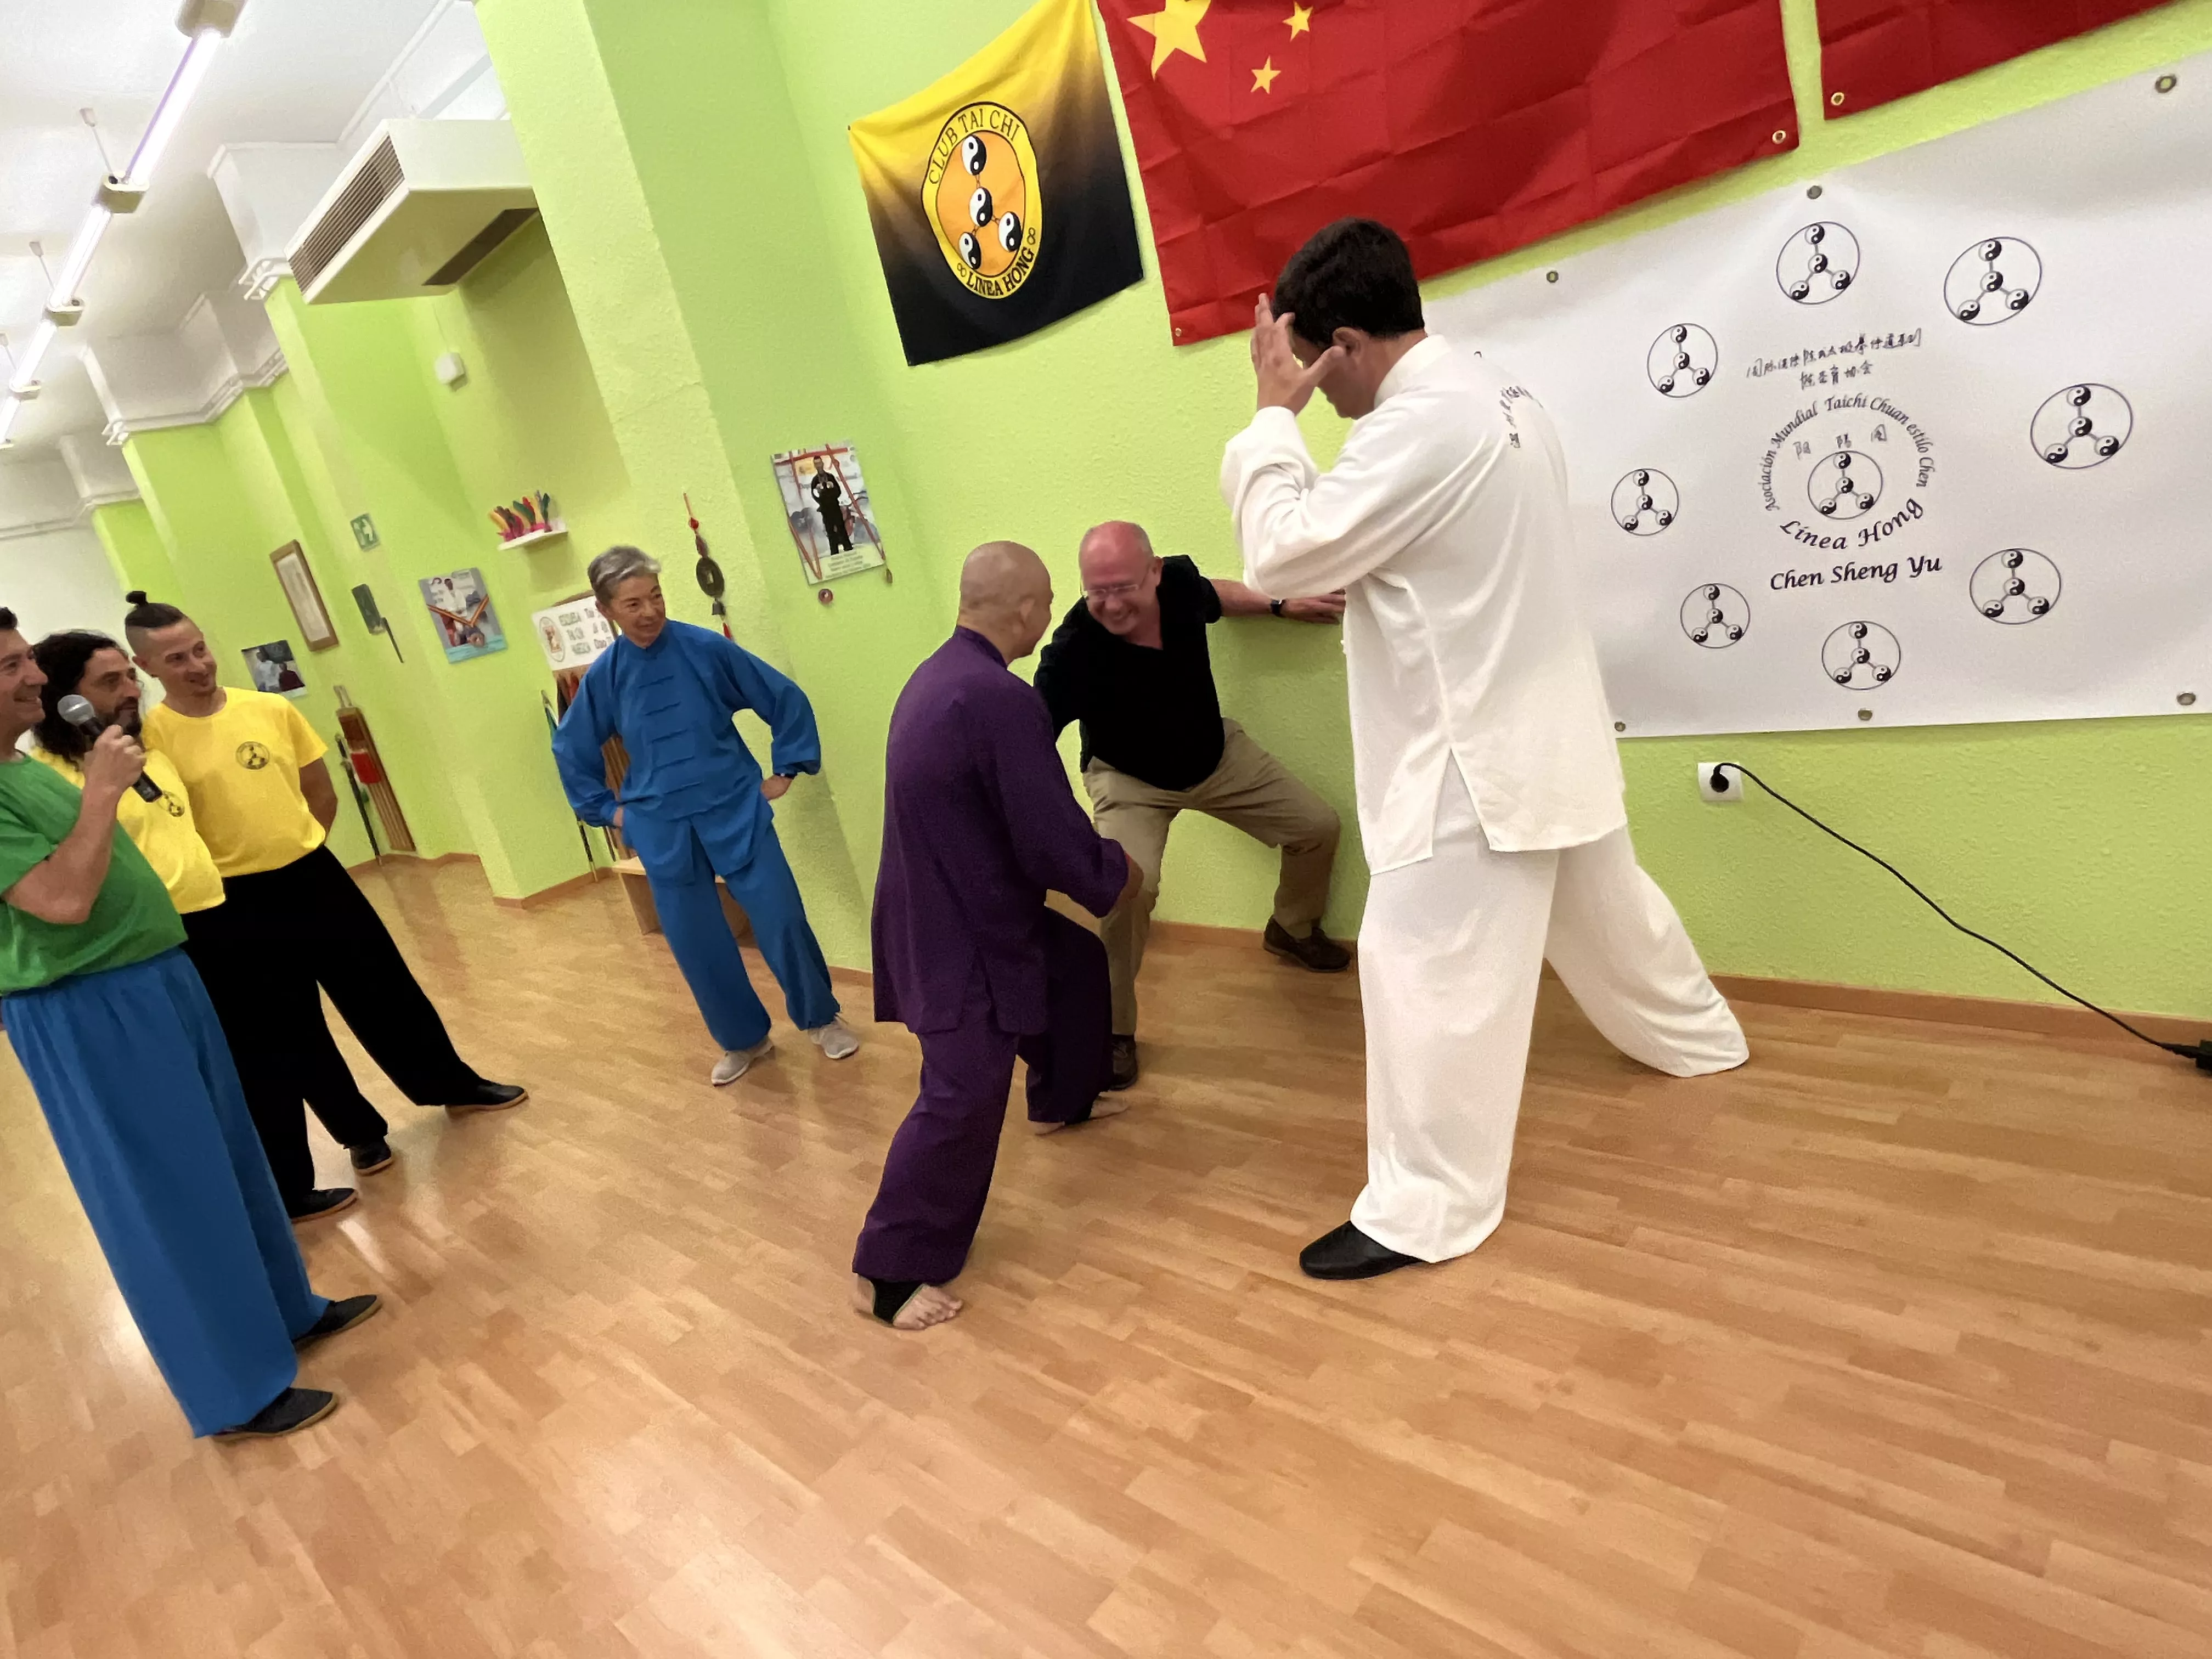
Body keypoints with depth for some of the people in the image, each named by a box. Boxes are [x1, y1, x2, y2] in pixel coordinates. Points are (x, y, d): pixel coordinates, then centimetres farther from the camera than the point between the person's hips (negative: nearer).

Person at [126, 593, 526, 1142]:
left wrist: (300, 851, 9)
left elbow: (322, 792, 11)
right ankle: (361, 1132, 25)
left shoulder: (271, 708, 1)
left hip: (316, 875, 3)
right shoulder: (149, 737, -11)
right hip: (240, 902, -3)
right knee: (290, 1030, 9)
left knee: (388, 993, 12)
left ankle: (455, 1086, 29)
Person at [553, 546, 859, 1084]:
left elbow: (786, 700, -1)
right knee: (696, 944, 7)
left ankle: (821, 1020, 21)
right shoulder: (604, 676, -2)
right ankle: (743, 1040, 28)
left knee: (781, 921, -3)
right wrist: (607, 809, 11)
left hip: (735, 813, -2)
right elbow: (571, 749, 15)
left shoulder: (706, 648, -9)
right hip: (663, 829, 2)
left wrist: (785, 771, 1)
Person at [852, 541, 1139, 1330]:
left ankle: (1062, 1100, 50)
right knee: (963, 1102, -5)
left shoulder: (939, 675, 5)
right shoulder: (1000, 701, -27)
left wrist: (1094, 858, 19)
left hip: (945, 908, 11)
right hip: (963, 938, -11)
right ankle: (886, 1275, 9)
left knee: (1078, 960, 27)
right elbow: (1054, 841, -23)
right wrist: (1116, 873, -2)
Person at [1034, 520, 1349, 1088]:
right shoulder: (1072, 651, -35)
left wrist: (1281, 604, 3)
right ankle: (1113, 1029, -7)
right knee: (1129, 887, -30)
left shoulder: (1180, 580, -21)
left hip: (1219, 755, 5)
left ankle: (1292, 929, 38)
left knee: (1318, 826, 6)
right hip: (1130, 782, -5)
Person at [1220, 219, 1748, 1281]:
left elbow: (1282, 556, -19)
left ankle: (1425, 1209, 6)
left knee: (1424, 964, -5)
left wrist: (1273, 414, -12)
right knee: (1605, 909, 27)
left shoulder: (1423, 425, -23)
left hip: (1477, 753, -10)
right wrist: (1347, 585, 8)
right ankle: (1697, 1039, 50)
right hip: (1540, 730, 10)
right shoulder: (1492, 393, 10)